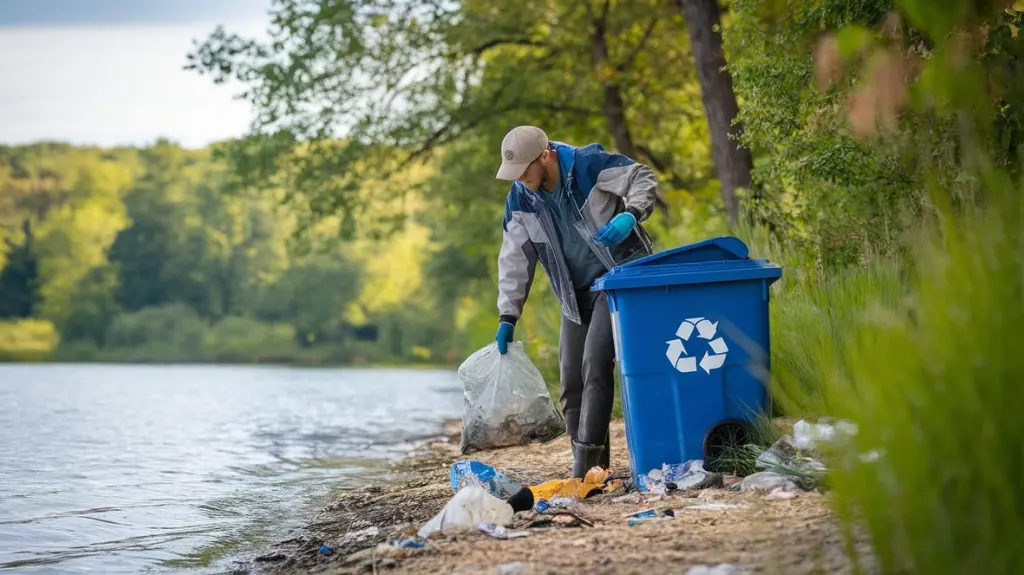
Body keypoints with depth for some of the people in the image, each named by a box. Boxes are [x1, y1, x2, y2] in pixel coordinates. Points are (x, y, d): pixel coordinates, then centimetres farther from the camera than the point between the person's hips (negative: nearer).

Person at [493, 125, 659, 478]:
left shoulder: (589, 164, -18)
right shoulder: (520, 199, -2)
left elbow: (643, 179, -11)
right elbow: (515, 260, 3)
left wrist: (630, 215, -31)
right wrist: (508, 316, -1)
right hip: (576, 294, 7)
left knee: (595, 365, -19)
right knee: (572, 382, 3)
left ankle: (586, 466, -19)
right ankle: (592, 471, 10)